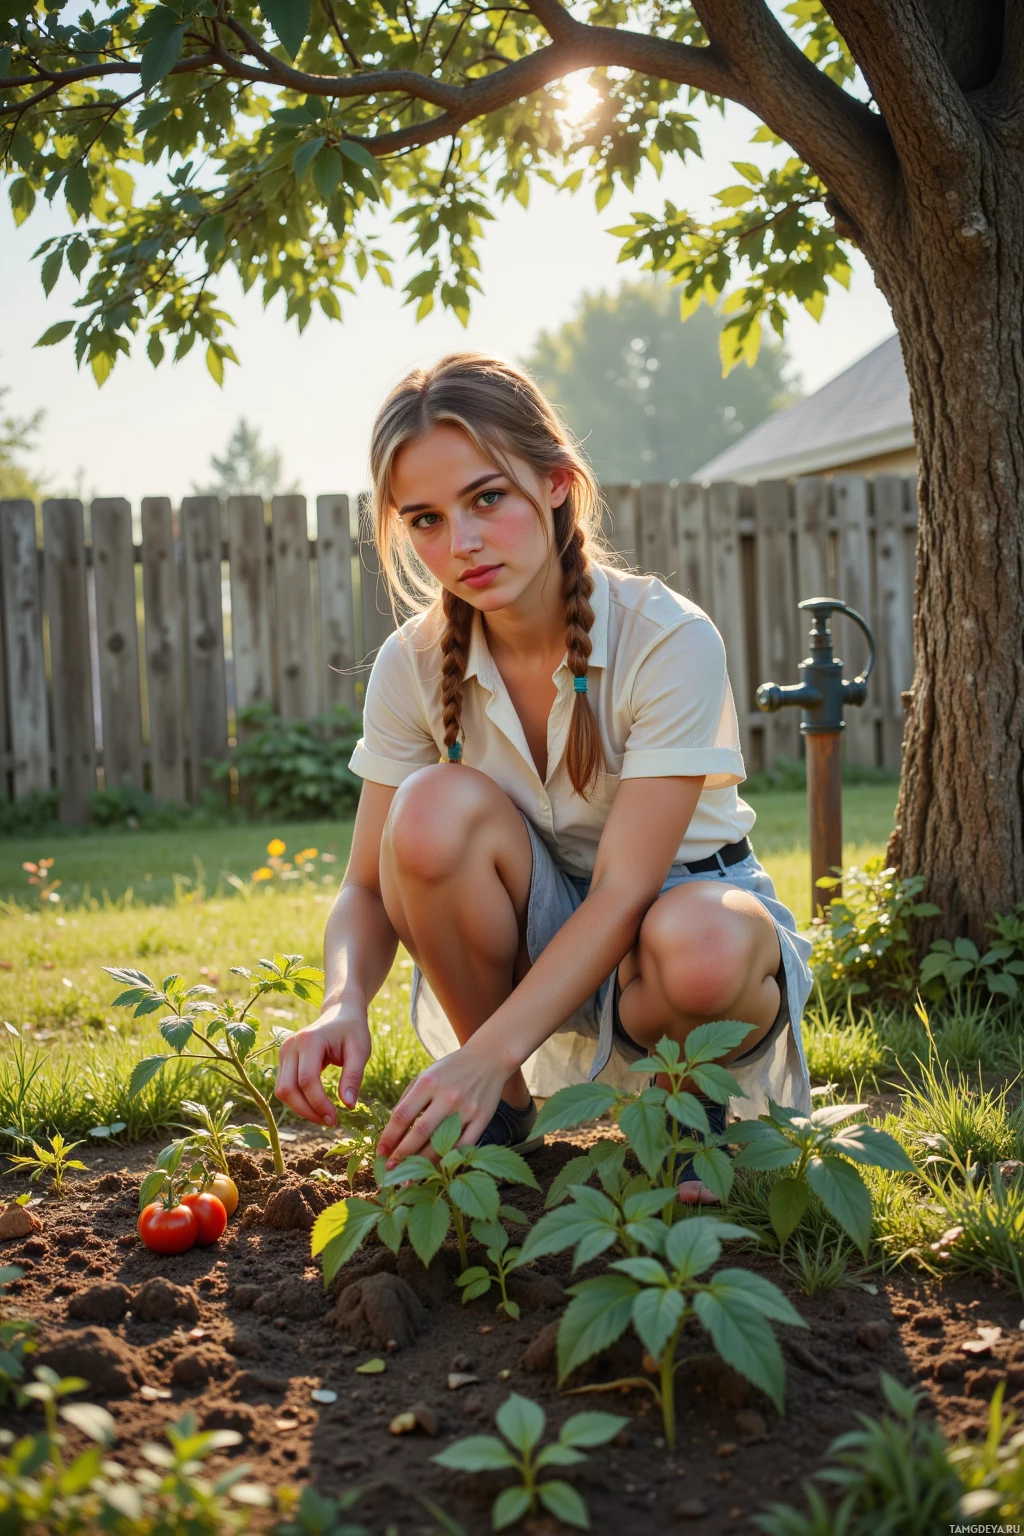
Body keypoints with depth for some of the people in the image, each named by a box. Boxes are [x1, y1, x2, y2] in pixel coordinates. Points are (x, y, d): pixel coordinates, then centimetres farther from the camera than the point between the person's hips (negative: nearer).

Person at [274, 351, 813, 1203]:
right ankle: (505, 1113, -8)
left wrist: (490, 1052, -38)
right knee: (439, 807, -30)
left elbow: (624, 892, -27)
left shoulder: (670, 640, -23)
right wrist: (345, 1001, -32)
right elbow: (369, 887, -9)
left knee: (701, 947, -40)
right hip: (537, 941, 3)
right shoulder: (414, 664, -11)